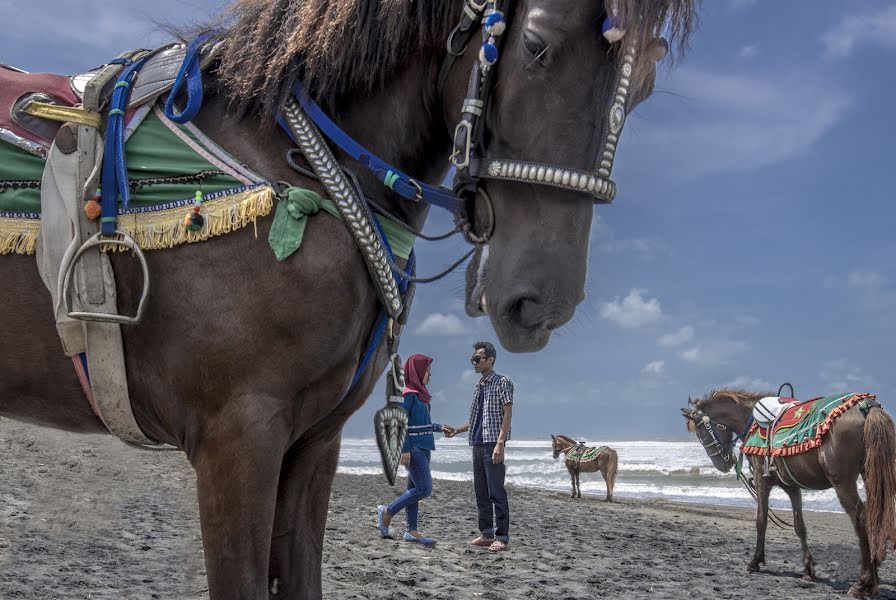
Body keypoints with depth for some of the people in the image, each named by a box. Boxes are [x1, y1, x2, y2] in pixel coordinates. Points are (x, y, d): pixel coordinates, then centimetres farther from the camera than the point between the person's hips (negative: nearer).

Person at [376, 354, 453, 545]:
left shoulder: (420, 394, 14)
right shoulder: (408, 394, -13)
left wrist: (439, 427, 17)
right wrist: (405, 450, -21)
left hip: (423, 448, 9)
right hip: (413, 448, -9)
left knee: (415, 489, 10)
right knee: (424, 489, -11)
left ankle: (410, 531, 13)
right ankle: (387, 512, 1)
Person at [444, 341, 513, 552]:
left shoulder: (502, 383, -4)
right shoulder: (479, 386, 19)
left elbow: (507, 414, -12)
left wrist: (500, 443, -21)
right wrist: (456, 430, 14)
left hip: (493, 443, -8)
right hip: (477, 444, 8)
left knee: (496, 492, -10)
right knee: (481, 492, 9)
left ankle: (502, 538, -9)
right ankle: (486, 534, 16)